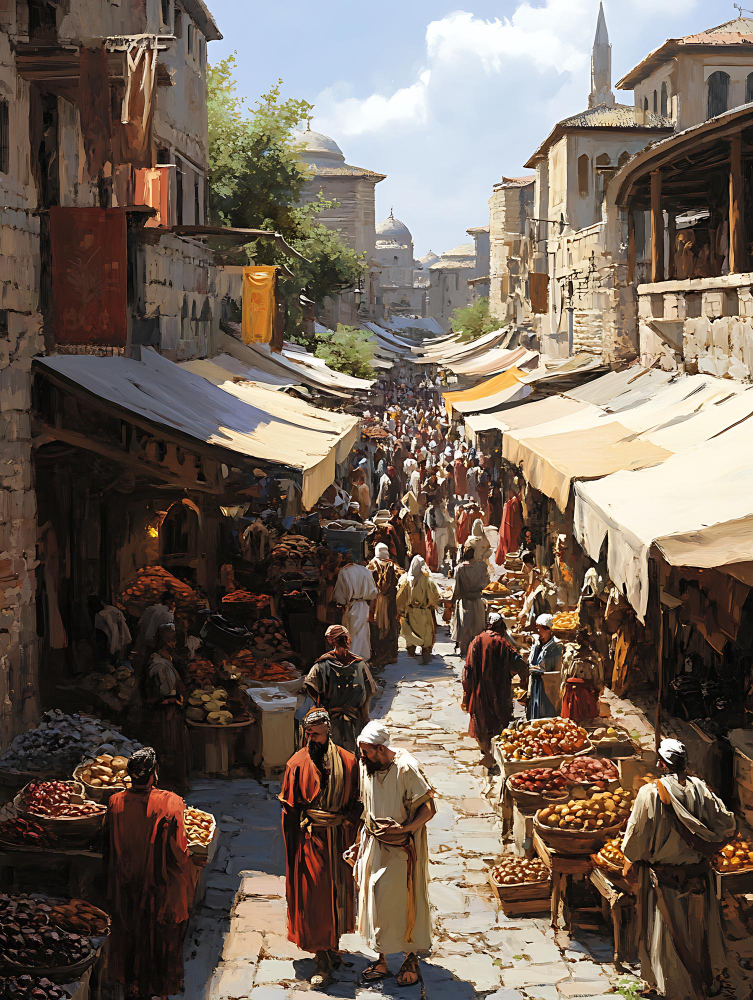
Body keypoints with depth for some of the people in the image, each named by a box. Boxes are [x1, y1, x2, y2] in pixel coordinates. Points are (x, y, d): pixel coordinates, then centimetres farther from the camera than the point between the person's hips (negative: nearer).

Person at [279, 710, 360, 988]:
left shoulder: (347, 762, -3)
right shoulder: (297, 763, -7)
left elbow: (357, 804, 5)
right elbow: (289, 810, -3)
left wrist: (354, 838, 2)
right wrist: (292, 848, -5)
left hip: (340, 839, 2)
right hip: (310, 839, -2)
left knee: (338, 895, 13)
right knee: (313, 898, -2)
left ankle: (332, 946, 32)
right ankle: (323, 961, 5)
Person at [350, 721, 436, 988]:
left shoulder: (406, 769, -20)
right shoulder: (366, 767, 0)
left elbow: (428, 809, -17)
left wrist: (404, 828, -29)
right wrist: (361, 843, 14)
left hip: (401, 850, -6)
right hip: (374, 846, 6)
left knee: (403, 904, 3)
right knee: (374, 903, 9)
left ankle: (412, 959, 21)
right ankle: (382, 959, 22)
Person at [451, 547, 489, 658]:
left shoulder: (460, 568, -17)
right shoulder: (481, 567, -12)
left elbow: (456, 587, -11)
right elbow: (486, 582, 2)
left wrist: (453, 601, 0)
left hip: (464, 602, -2)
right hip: (477, 602, 2)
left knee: (464, 627, 11)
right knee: (477, 627, 18)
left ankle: (464, 652, 18)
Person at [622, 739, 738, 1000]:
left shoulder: (650, 793, -19)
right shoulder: (700, 789, -8)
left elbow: (637, 836, -15)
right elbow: (727, 824, -3)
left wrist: (631, 859, 5)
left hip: (664, 877, -4)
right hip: (698, 875, 4)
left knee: (670, 932, 10)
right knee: (701, 928, 22)